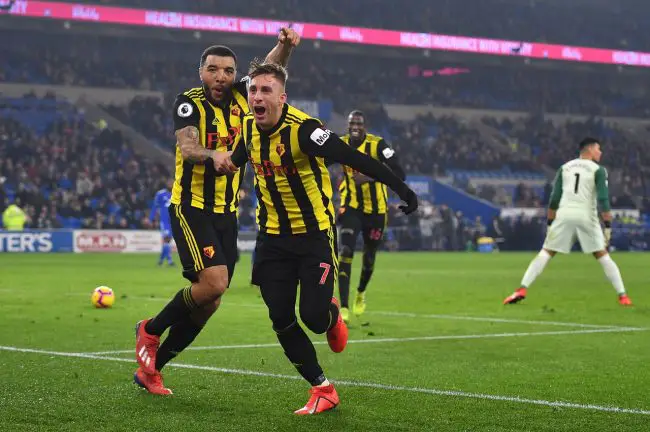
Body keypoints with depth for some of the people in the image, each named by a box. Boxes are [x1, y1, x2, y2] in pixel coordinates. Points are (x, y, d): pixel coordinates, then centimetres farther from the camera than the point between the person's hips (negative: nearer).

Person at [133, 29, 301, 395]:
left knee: (210, 303, 4)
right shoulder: (189, 102, -10)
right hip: (191, 207, -6)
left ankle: (151, 368, 16)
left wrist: (286, 44, -19)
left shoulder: (240, 96, 6)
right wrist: (212, 154, -47)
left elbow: (272, 66, 4)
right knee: (213, 282, -23)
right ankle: (150, 331, 2)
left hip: (227, 213, 6)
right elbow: (187, 148, -25)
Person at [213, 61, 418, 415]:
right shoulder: (249, 128, 0)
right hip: (273, 237, 6)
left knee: (313, 317, -13)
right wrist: (225, 160, -1)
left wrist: (400, 187, -34)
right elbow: (238, 159, 22)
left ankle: (332, 317, 27)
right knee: (281, 322, -2)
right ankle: (323, 389, 12)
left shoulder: (302, 129, -23)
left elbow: (354, 159, -28)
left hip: (315, 235, -6)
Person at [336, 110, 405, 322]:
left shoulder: (377, 145, -18)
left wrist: (371, 176, -38)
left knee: (369, 257, 16)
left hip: (375, 210, -1)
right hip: (351, 207, 1)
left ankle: (361, 292, 48)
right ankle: (344, 307, -21)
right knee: (346, 251, -20)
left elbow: (399, 174, -26)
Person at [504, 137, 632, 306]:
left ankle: (522, 289, -7)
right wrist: (608, 226, -7)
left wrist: (550, 223, 18)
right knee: (602, 255, 7)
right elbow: (603, 200, -6)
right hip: (586, 216, -2)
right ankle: (622, 296, 3)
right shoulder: (598, 170, 4)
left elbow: (554, 198, 12)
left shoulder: (565, 168, 15)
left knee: (546, 253, 5)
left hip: (564, 215, 2)